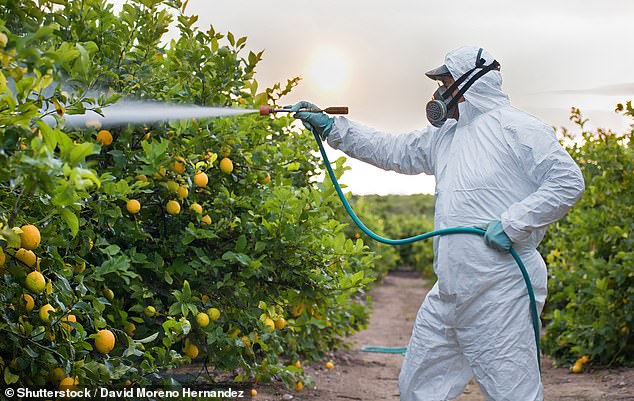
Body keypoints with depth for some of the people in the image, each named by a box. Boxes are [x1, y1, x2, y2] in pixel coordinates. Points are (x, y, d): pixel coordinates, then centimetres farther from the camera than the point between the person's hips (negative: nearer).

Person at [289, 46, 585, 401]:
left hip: (500, 292, -8)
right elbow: (391, 150, 23)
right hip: (449, 292, 9)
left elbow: (568, 181, -11)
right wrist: (331, 127, 20)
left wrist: (513, 223, -17)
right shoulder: (445, 135, 19)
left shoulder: (518, 128, -5)